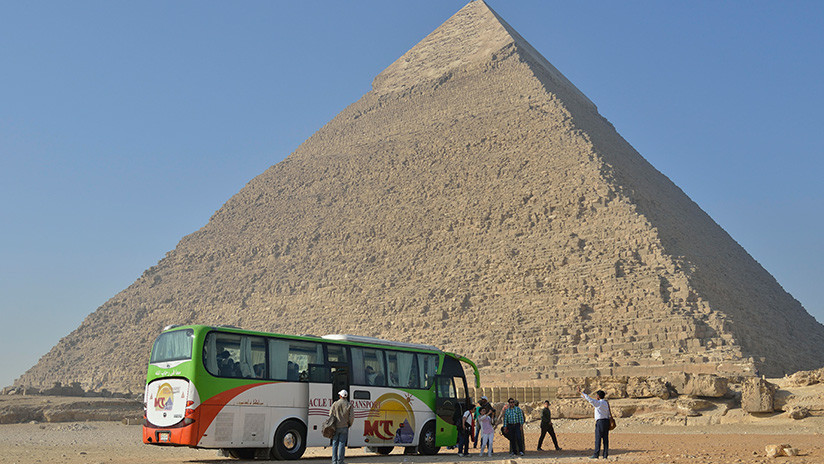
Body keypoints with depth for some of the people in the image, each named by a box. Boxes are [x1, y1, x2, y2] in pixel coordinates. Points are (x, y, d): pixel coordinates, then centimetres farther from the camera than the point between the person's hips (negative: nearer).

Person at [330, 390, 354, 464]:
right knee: (342, 444, 2)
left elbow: (331, 415, -2)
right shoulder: (349, 405, -2)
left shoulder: (335, 404, -2)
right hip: (344, 427, 0)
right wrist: (349, 424, 13)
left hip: (335, 427, 0)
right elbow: (351, 417, -4)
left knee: (335, 444, 8)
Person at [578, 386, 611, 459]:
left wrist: (581, 392, -7)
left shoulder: (598, 403, -10)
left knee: (598, 438, -6)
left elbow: (589, 399, -13)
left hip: (600, 421, -8)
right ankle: (605, 454, 5)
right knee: (605, 438, 6)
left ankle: (596, 454, -6)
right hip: (606, 421, 8)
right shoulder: (606, 403, 15)